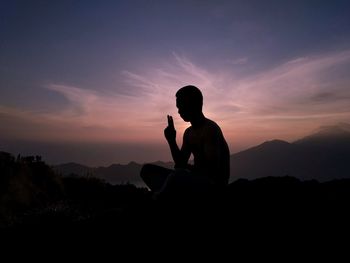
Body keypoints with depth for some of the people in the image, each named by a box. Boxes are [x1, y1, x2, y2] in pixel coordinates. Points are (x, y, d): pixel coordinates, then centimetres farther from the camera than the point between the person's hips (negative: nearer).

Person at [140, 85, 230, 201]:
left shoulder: (210, 129, -15)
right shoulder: (188, 132, 12)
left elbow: (212, 169, -22)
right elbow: (181, 164, 12)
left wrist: (189, 167, -10)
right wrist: (171, 141, 1)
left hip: (213, 184, -9)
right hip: (196, 180, 9)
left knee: (177, 176, -40)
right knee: (147, 170, 3)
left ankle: (156, 198, -13)